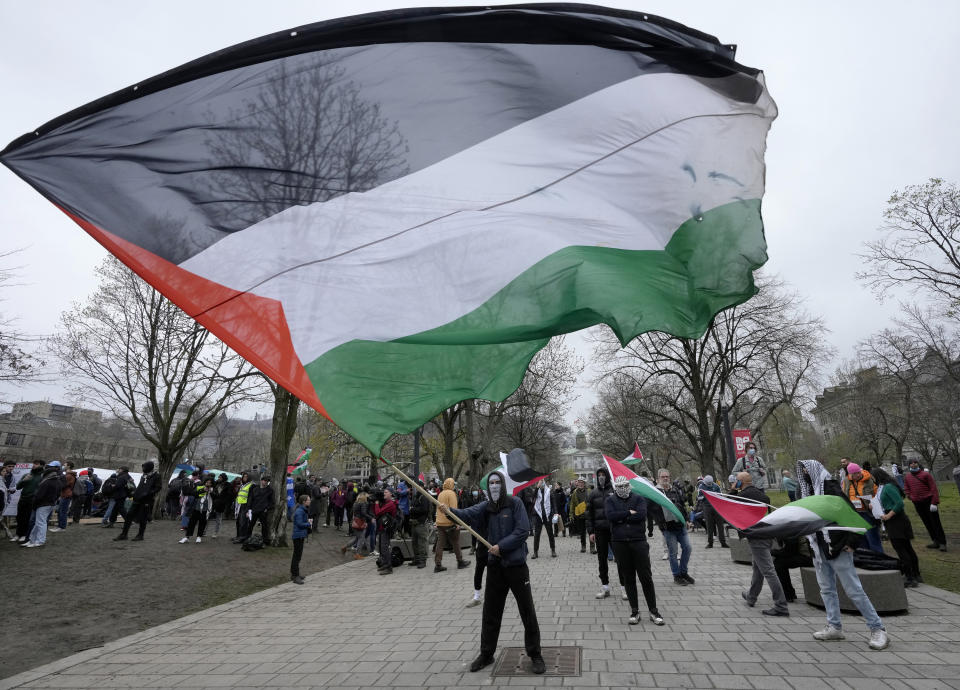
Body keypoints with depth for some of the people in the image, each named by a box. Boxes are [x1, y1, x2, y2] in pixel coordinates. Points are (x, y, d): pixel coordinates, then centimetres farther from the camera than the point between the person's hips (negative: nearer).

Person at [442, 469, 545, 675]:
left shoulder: (515, 503, -10)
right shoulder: (485, 506, 0)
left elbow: (523, 531, -15)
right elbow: (468, 514, -17)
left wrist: (501, 546, -19)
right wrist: (449, 511, -35)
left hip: (516, 565, -4)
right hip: (495, 565, 4)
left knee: (527, 611, 6)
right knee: (490, 612, 14)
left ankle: (535, 655, 23)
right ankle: (486, 654, 30)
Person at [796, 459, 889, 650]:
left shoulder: (831, 488, -12)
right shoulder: (808, 492, 10)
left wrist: (851, 541, -19)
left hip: (837, 547, -8)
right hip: (818, 548, 8)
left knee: (853, 589, -2)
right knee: (827, 589, 12)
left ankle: (877, 629, 11)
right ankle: (835, 627, 21)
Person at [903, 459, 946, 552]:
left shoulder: (925, 474, -5)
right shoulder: (907, 477, 10)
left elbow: (934, 488, -9)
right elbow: (906, 488, 21)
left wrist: (934, 502, -15)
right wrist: (910, 496, 3)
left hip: (928, 501, -5)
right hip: (917, 503, 5)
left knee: (935, 523, -2)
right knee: (927, 523, 10)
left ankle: (942, 543, 5)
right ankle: (935, 541, 18)